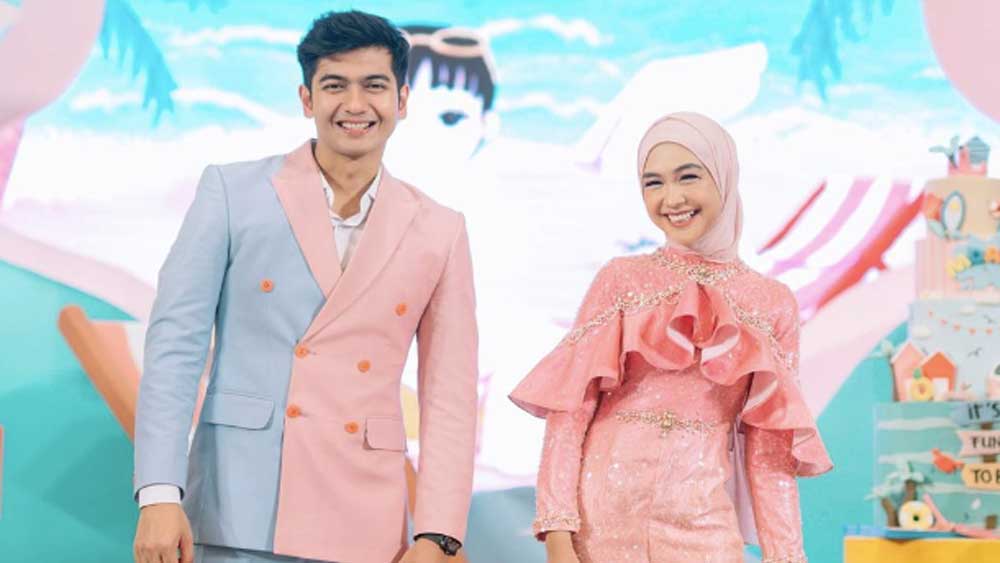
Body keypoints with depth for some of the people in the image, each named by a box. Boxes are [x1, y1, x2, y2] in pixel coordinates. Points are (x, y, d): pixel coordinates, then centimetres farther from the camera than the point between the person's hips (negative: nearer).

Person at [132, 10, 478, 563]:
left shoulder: (438, 231, 7)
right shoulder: (232, 191, 2)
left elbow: (449, 394, 6)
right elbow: (176, 340, -2)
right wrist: (159, 494, -11)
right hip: (238, 518, -1)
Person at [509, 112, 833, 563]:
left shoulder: (772, 304, 5)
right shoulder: (620, 280, 2)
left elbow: (768, 449, 5)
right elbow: (569, 410, -3)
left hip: (701, 520, 1)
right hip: (605, 512, 0)